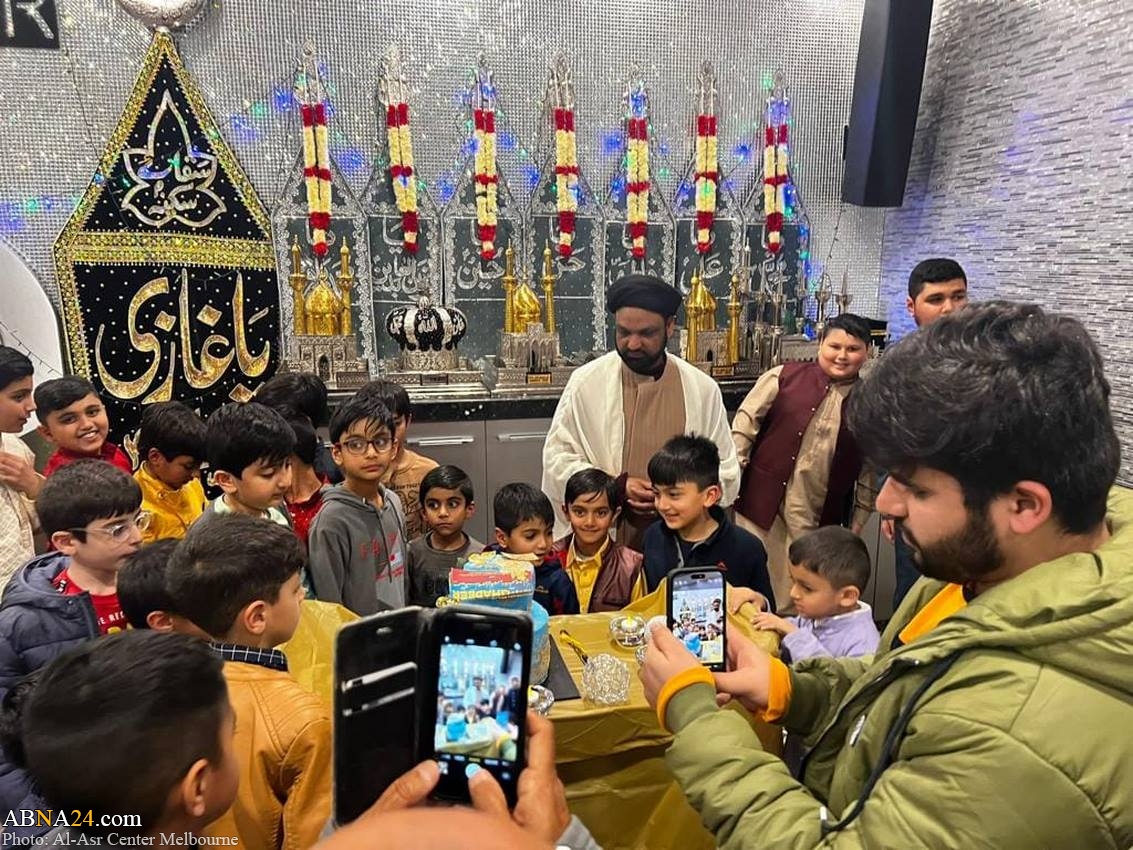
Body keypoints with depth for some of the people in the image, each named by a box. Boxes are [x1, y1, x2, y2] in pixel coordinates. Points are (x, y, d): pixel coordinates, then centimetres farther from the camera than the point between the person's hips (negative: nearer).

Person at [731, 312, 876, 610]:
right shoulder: (783, 377, 0)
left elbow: (869, 471, 11)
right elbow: (744, 424, 0)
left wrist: (857, 525, 11)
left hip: (818, 522, 1)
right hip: (762, 507, -1)